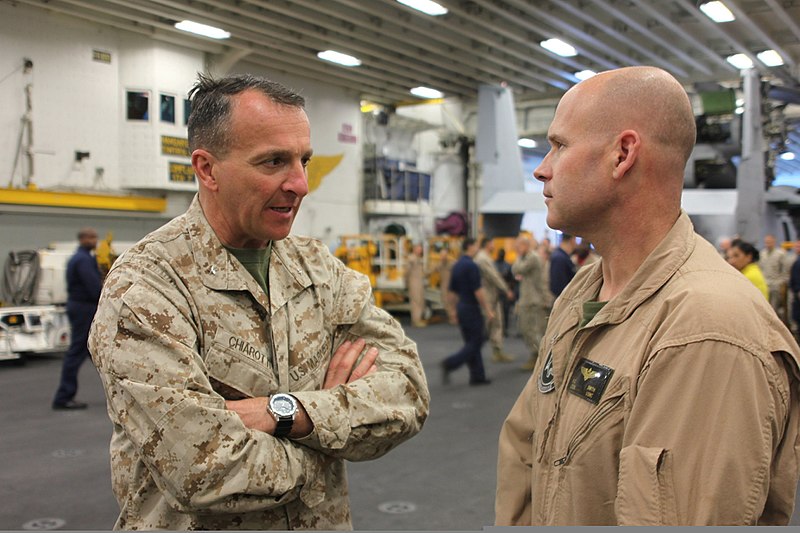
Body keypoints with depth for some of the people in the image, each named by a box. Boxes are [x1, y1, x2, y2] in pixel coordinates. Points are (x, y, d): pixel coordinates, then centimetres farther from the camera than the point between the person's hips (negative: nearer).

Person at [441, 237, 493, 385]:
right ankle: (450, 364, -12)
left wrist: (456, 309, 23)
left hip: (461, 307, 9)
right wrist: (487, 309, -12)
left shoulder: (456, 266, 10)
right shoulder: (471, 266, -17)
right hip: (471, 308, -9)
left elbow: (452, 291, 15)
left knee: (471, 342, 12)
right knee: (476, 342, -2)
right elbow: (478, 291, -19)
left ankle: (477, 376, 15)